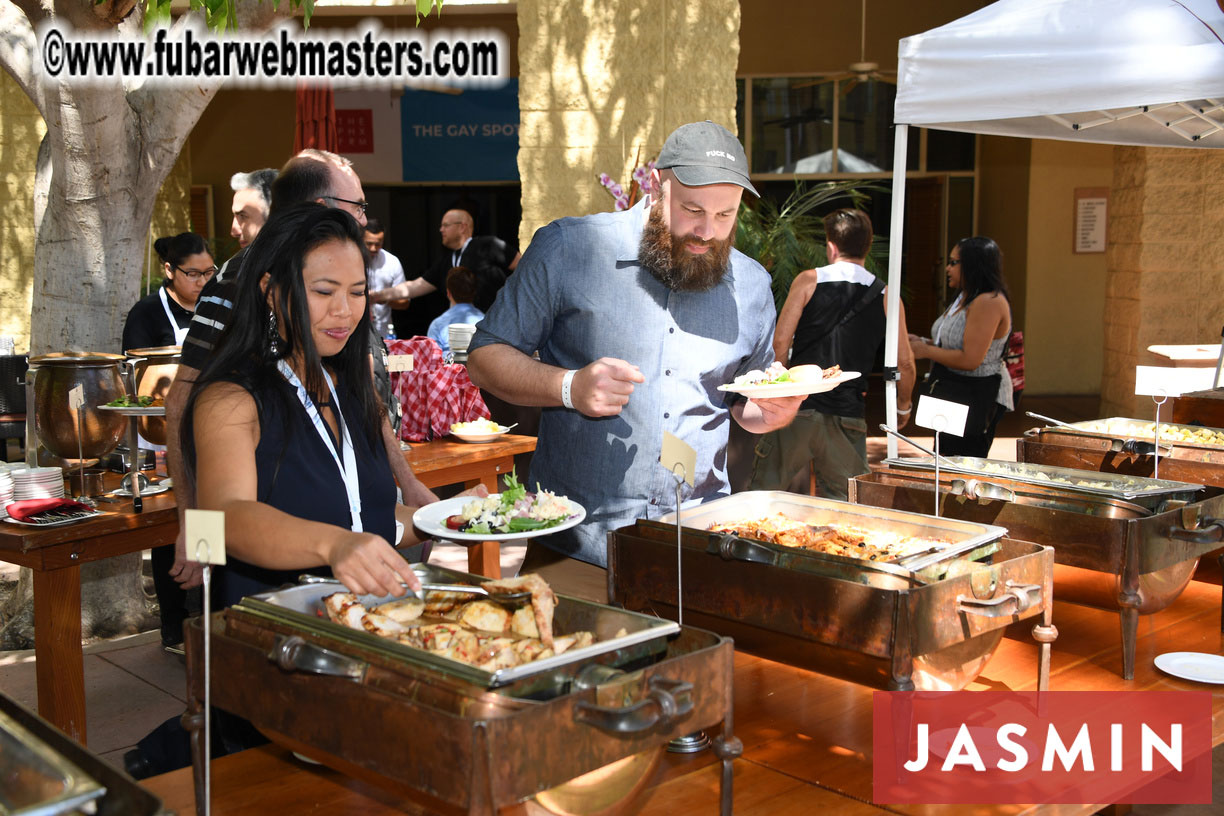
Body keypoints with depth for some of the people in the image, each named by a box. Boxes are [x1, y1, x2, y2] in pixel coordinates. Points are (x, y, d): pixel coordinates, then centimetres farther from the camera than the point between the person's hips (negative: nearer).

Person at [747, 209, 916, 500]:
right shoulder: (885, 297, 4)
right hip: (849, 416, 2)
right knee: (842, 506, 8)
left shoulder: (808, 281, -1)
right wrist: (902, 407, 22)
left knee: (762, 491, 9)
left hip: (798, 408, -1)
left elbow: (780, 342, -5)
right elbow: (905, 363, 5)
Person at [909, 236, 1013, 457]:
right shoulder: (964, 298, 13)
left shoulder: (988, 302, -20)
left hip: (977, 398, -11)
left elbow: (970, 360, -26)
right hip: (953, 396, 11)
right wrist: (922, 342, 5)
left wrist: (926, 351, -15)